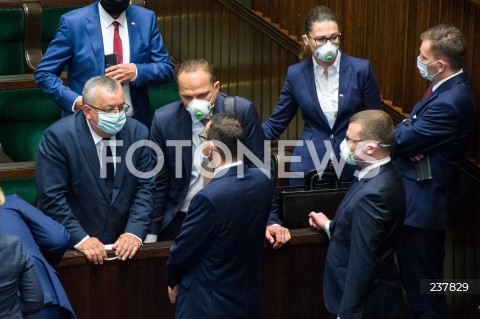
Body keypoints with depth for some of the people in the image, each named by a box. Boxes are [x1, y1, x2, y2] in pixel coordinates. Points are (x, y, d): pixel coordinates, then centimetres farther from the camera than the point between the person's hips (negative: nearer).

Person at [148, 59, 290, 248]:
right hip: (179, 222, 1)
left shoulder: (242, 111, -13)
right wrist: (151, 234, -2)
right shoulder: (164, 119, -9)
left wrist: (270, 220, -10)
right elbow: (158, 182, -1)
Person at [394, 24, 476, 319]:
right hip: (421, 198, 10)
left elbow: (400, 140, -21)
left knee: (422, 283, -1)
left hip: (425, 204, -10)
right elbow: (417, 127, 10)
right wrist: (408, 139, -11)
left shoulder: (449, 103, -26)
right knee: (415, 277, 21)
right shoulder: (451, 88, 7)